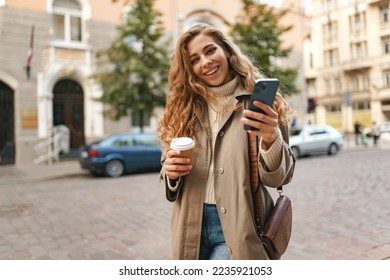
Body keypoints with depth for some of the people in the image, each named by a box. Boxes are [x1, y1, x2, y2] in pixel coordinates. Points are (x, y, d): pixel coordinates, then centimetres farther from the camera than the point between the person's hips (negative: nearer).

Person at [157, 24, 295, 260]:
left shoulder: (255, 102, -4)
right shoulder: (183, 109, 5)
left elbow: (278, 178, -8)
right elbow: (170, 177, 11)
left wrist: (271, 140, -27)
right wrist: (170, 172, -11)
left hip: (238, 228, -3)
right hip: (192, 226, 4)